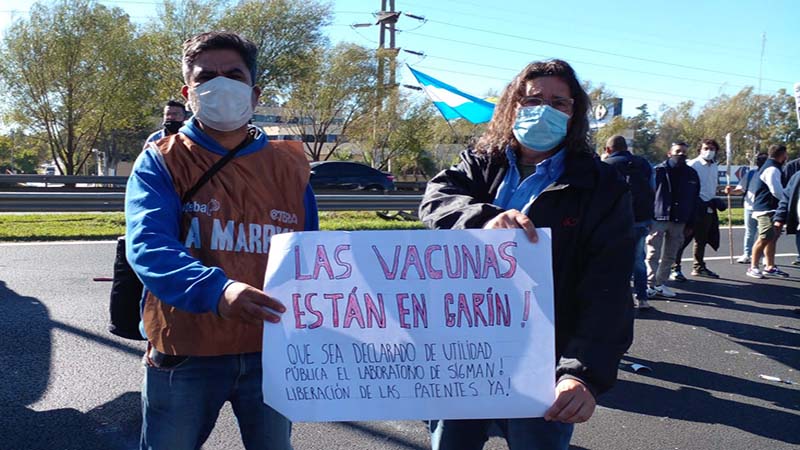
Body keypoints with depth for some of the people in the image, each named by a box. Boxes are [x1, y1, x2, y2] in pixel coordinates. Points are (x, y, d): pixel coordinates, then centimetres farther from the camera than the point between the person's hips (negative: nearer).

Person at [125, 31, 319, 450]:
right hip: (186, 354, -2)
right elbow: (148, 246, -21)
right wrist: (216, 290, -39)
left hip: (271, 351, 3)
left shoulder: (290, 168, 4)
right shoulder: (161, 162, -5)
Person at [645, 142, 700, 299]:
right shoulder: (659, 170, -3)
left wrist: (690, 223, 8)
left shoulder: (691, 174, 10)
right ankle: (650, 285, -2)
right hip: (658, 219, -5)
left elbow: (694, 199, 12)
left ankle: (661, 284, 18)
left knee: (669, 256, 10)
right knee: (653, 255, -5)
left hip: (679, 221, 5)